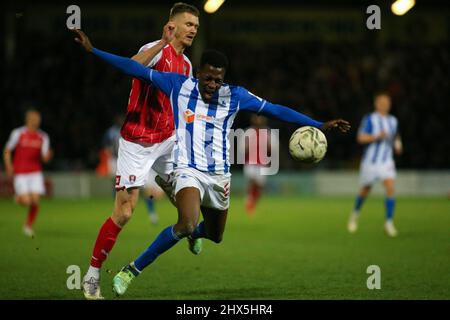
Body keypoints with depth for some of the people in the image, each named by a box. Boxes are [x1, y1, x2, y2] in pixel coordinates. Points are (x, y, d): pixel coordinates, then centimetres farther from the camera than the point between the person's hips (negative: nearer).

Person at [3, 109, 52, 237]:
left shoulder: (43, 137, 4)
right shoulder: (18, 133, -3)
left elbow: (44, 158, -1)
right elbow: (7, 151, 4)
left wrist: (47, 155, -24)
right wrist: (9, 166, -9)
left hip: (35, 173, 3)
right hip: (21, 173, -3)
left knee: (35, 201, -7)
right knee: (26, 201, -14)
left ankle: (29, 226, 14)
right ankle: (19, 197, 23)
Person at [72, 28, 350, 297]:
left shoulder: (234, 96, -3)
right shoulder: (179, 85, -5)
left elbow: (276, 110, -1)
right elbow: (137, 70, -4)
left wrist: (318, 125, -4)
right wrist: (93, 51, -6)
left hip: (220, 176, 4)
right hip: (189, 171, -4)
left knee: (215, 235, 20)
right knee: (187, 224, -31)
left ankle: (195, 234, 61)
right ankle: (132, 270, -19)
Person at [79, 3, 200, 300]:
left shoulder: (186, 64, 12)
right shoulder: (156, 49, -13)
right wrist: (162, 43, -46)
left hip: (168, 140, 7)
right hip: (137, 143, -7)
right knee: (124, 213, -9)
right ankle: (93, 274, 3)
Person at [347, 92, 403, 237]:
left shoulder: (393, 120, 10)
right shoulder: (369, 119, -6)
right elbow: (361, 138, -15)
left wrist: (397, 143, 6)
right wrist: (377, 136, -27)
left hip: (387, 161, 3)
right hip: (370, 161, -3)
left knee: (390, 187, -17)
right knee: (365, 190, 10)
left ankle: (389, 222, -15)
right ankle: (355, 213, 39)